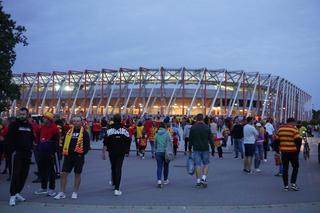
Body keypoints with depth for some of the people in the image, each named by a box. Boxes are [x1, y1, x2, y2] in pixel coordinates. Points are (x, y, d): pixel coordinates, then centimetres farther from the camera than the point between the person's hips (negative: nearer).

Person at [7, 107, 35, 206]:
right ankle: (12, 195, -4)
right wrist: (14, 149, -12)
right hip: (18, 153, -5)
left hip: (27, 153, 5)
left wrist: (31, 148, 9)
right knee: (16, 174, -9)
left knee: (24, 174, 7)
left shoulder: (29, 126, 12)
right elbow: (9, 138, -8)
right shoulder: (14, 124, -3)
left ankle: (17, 192, 18)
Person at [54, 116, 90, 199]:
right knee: (63, 173, 0)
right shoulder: (69, 131, 8)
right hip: (68, 156, 3)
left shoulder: (84, 132, -2)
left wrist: (83, 153, -11)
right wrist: (64, 152, 5)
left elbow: (87, 145, -2)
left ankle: (75, 192, 19)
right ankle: (62, 192, 9)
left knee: (77, 174, 8)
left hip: (78, 157, -3)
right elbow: (64, 142, 15)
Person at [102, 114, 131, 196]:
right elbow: (128, 142, 3)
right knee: (118, 169, -2)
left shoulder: (109, 130, -7)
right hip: (121, 153, 0)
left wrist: (103, 153, -5)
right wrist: (126, 150, 17)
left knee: (113, 167, 21)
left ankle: (114, 182, 41)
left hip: (112, 152, 1)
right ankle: (117, 189, -8)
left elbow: (105, 144, -9)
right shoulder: (125, 131, -3)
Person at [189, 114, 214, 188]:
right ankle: (203, 178, -3)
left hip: (196, 149, 0)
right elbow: (211, 139, -1)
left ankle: (198, 181, 3)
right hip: (205, 149, 0)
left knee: (197, 164, 3)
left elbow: (190, 139, 3)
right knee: (206, 163, 12)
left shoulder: (193, 128, 0)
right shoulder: (207, 127, -2)